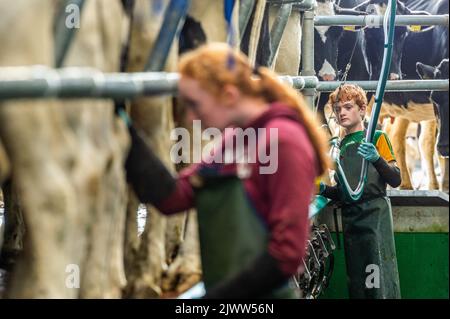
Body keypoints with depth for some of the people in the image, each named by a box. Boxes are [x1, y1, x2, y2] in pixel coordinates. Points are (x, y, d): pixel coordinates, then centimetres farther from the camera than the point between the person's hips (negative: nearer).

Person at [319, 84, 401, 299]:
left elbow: (396, 180, -6)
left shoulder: (377, 137, 3)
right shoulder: (340, 147, 20)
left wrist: (377, 159, -22)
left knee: (381, 278, -14)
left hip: (375, 214, -6)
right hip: (350, 216, 6)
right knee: (356, 280, 3)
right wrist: (325, 190, 3)